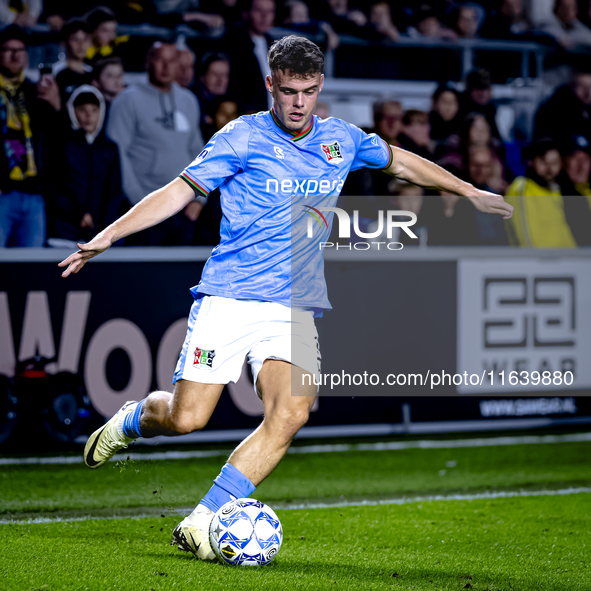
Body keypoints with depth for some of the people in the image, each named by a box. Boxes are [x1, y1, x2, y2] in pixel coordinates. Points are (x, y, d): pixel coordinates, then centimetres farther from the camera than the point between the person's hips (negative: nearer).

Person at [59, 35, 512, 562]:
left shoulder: (342, 139, 10)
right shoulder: (244, 137, -2)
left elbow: (399, 161, 29)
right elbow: (179, 191, -1)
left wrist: (469, 191, 32)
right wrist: (108, 236, -8)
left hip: (295, 309, 3)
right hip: (228, 296, -3)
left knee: (292, 412, -21)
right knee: (186, 418, -9)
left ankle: (201, 524, -17)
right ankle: (131, 421, 29)